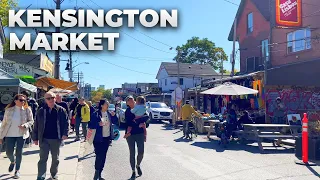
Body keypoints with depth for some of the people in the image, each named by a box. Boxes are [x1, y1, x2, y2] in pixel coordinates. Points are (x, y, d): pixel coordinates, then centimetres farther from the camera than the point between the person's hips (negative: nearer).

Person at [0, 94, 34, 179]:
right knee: (9, 152, 3)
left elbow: (31, 121, 1)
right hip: (10, 135, 1)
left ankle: (17, 171, 21)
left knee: (19, 152, 4)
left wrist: (25, 125, -21)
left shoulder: (27, 110, -5)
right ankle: (12, 162, 39)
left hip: (21, 134, -1)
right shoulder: (8, 110, -3)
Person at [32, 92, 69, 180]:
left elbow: (66, 122, -2)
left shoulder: (61, 110, -2)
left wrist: (65, 133, -14)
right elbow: (36, 125, 3)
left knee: (55, 158, 15)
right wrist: (35, 138, 2)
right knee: (43, 158, -3)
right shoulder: (41, 111, 0)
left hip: (56, 139, 1)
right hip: (44, 139, 0)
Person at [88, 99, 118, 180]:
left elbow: (115, 122, 12)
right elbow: (90, 125, -10)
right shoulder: (95, 114, -10)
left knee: (103, 156, 10)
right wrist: (98, 124, -25)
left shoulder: (109, 114, 6)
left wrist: (114, 116, -5)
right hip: (98, 139, -6)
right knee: (99, 156, -8)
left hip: (107, 138, 6)